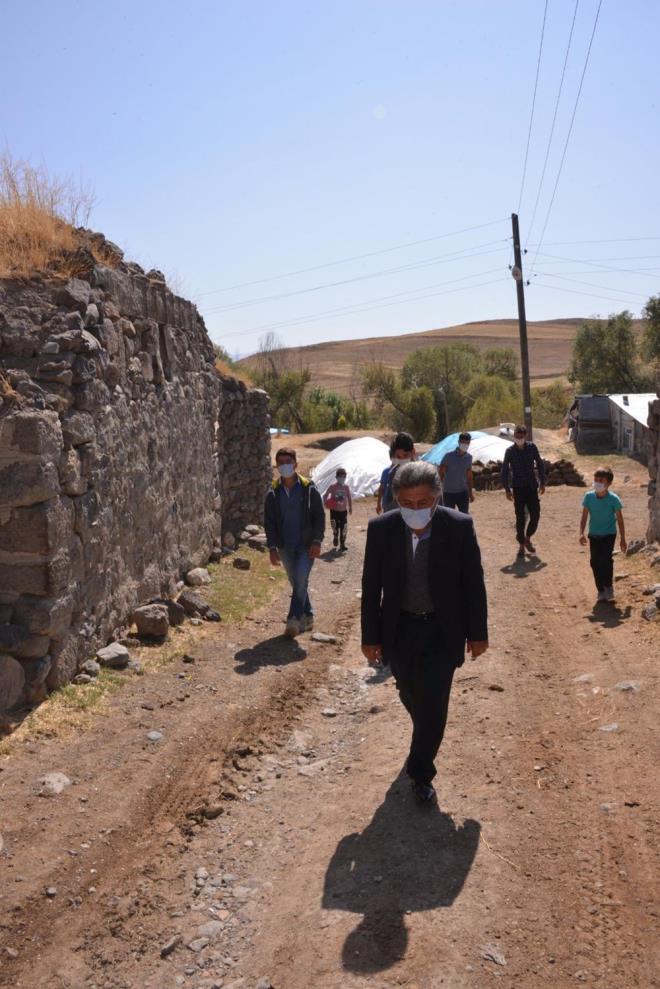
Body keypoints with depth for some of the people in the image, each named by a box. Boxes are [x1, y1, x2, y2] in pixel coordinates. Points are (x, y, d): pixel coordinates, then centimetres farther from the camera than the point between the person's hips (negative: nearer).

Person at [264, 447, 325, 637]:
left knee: (300, 581, -14)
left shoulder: (309, 489, -4)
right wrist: (272, 547, -3)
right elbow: (269, 522, 5)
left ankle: (294, 620, -11)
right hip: (285, 546, 3)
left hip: (306, 545, -3)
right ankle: (307, 617, 25)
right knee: (297, 583, 11)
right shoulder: (273, 493, 2)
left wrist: (317, 542, -10)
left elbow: (319, 516, -2)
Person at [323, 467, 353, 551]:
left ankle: (342, 544, 8)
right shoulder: (332, 486, -6)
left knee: (343, 528, -1)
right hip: (334, 510, -1)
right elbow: (325, 495, -5)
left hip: (343, 510, 1)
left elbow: (349, 498, 9)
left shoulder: (346, 487, 1)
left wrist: (350, 508, 12)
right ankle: (335, 538, 33)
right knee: (335, 527, 6)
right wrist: (326, 503, -23)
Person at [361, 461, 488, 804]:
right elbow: (371, 586, -5)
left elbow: (473, 583, -7)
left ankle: (420, 772, 15)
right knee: (411, 695, 20)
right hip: (399, 629, 2)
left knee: (433, 701, -5)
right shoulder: (381, 528, -13)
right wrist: (370, 636, -3)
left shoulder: (459, 526, -16)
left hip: (443, 630, -2)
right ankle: (426, 734, 53)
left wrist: (477, 633, -2)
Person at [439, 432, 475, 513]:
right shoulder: (449, 456, -11)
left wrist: (470, 492, 12)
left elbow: (469, 476, 11)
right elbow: (441, 473, -6)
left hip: (463, 492, 3)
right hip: (448, 492, -3)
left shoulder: (469, 457, 2)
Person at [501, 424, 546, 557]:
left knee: (535, 515, 0)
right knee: (520, 518, 1)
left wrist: (542, 482, 5)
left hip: (532, 486, 2)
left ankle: (527, 538, 23)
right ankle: (521, 544, 14)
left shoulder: (532, 447, -2)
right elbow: (505, 470, -1)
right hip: (518, 488, -2)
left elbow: (540, 465, 8)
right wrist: (507, 489, -5)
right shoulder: (510, 451, -6)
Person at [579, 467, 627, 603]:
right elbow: (584, 516, -1)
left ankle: (609, 587, 4)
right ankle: (601, 590, 16)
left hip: (609, 534, -3)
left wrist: (623, 539, -2)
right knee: (595, 562, 2)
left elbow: (620, 519, -5)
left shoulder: (614, 499, -15)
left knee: (605, 560, -17)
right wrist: (582, 533, -11)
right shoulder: (589, 497, -8)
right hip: (594, 535, 3)